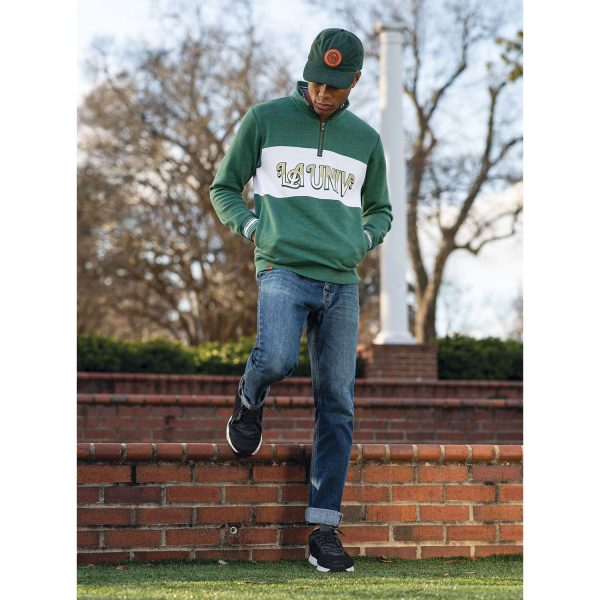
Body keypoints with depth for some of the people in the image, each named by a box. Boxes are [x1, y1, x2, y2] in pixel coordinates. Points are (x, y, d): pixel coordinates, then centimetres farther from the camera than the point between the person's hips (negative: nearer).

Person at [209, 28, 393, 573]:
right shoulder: (265, 120, 8)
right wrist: (252, 227, -3)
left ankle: (324, 528, 4)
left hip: (343, 282, 3)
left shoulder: (366, 139, 16)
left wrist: (364, 239, 6)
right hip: (283, 270, -3)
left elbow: (380, 210, 28)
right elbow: (225, 188, 14)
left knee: (337, 404, -1)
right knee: (276, 359, -31)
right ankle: (250, 403, 7)